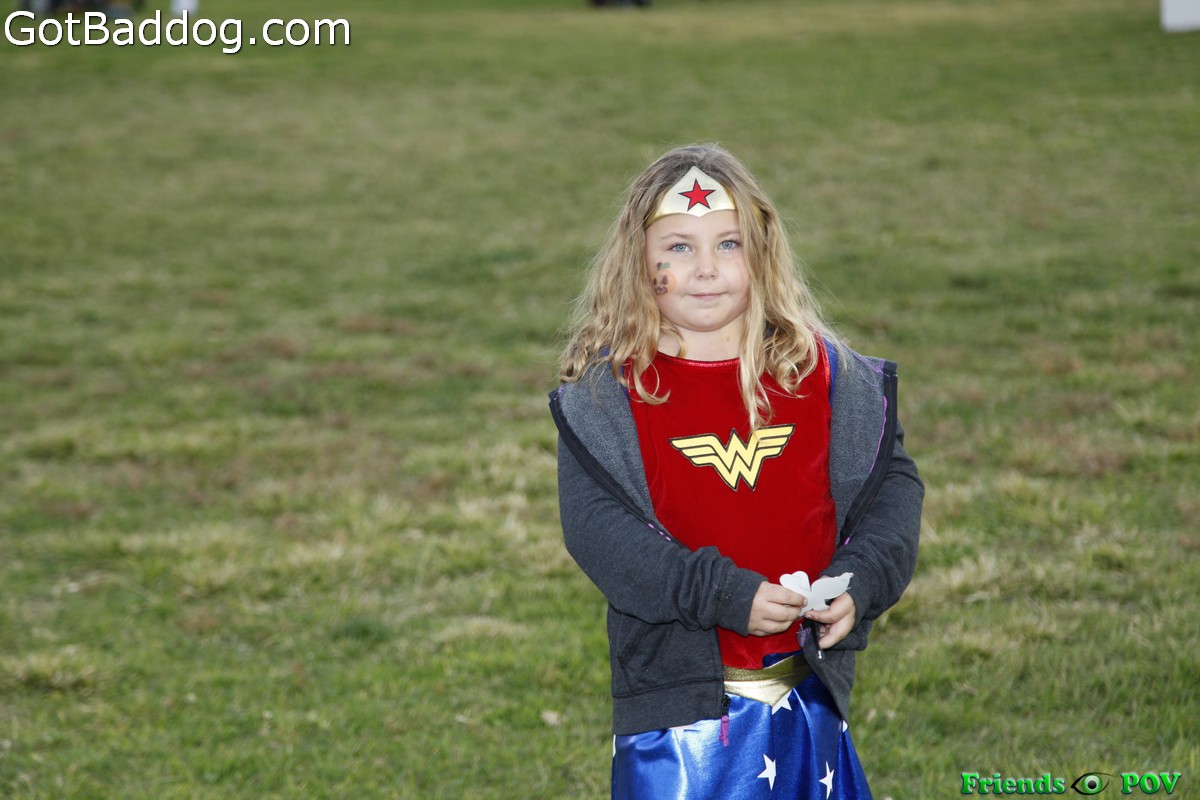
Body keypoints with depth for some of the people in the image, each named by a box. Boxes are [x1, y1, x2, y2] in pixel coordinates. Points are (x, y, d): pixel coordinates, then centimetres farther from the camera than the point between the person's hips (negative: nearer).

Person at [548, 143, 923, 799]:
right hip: (677, 704, -3)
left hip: (806, 692, 3)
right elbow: (595, 524, -14)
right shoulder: (605, 395, -5)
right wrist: (725, 595, -23)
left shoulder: (822, 371, 3)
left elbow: (892, 480, 5)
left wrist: (859, 584, -13)